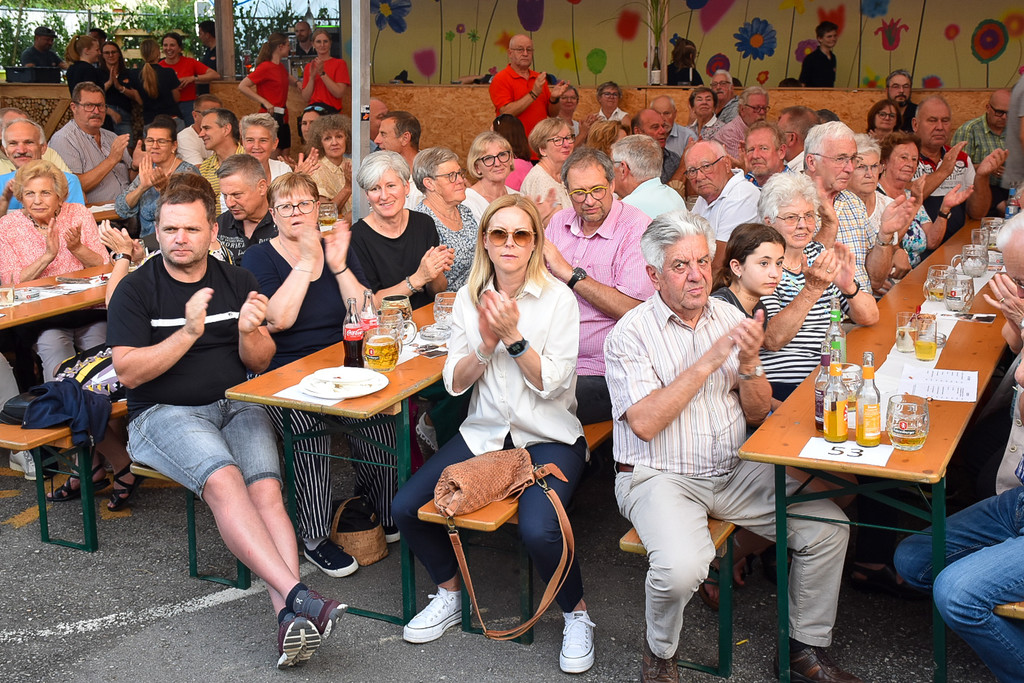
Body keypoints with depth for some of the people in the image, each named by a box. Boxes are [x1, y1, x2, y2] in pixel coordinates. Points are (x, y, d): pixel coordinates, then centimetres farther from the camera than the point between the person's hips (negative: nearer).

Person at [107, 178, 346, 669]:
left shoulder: (238, 282, 12)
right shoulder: (135, 291, 3)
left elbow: (261, 362, 11)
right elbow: (127, 372, -8)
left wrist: (249, 332, -12)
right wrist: (188, 333, -19)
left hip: (237, 406, 3)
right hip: (164, 413, -3)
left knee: (266, 490, -26)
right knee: (223, 480, -32)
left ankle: (289, 617, -38)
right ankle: (298, 594, -42)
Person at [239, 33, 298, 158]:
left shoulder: (281, 67, 12)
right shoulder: (265, 67, -12)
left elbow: (289, 78, 35)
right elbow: (242, 86, -15)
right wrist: (264, 102, -20)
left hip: (282, 117, 9)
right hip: (270, 115, -9)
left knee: (285, 154, 10)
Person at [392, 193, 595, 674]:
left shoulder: (558, 298, -7)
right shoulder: (469, 297, 5)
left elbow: (552, 384, -12)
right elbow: (454, 382, 3)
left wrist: (513, 336, -22)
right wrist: (485, 345, -15)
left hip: (548, 438, -4)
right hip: (483, 432, 5)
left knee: (538, 530, -31)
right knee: (406, 508, -11)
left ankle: (576, 615, 0)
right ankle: (451, 593, 16)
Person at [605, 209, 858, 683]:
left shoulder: (729, 317, 8)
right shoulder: (631, 333, -8)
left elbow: (757, 414, 8)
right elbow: (645, 423, -20)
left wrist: (748, 365, -13)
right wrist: (709, 361, -20)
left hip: (736, 471, 5)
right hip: (660, 478, -5)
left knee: (828, 526, -11)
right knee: (681, 567, -32)